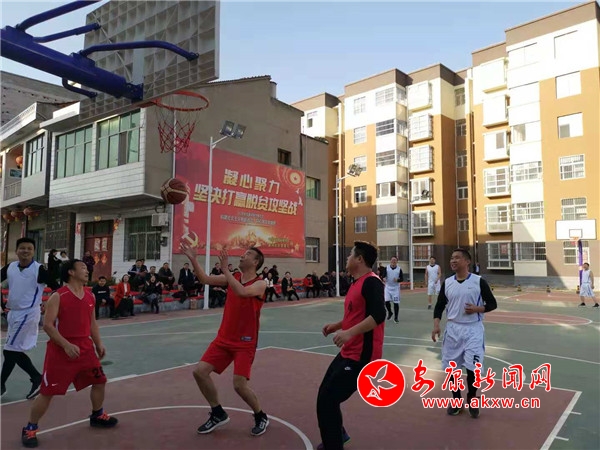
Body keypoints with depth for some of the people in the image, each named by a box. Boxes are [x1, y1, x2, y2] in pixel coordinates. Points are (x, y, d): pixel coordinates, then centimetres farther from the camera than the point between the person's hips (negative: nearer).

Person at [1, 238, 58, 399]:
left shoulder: (39, 269, -15)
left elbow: (57, 288, -10)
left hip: (28, 314, -7)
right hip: (13, 313, 7)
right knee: (16, 351, 12)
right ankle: (37, 379, 24)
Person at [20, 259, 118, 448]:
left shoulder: (90, 296, 7)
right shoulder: (58, 296, -13)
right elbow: (47, 325, -17)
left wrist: (98, 343, 8)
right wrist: (66, 345, -25)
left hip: (85, 348, 7)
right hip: (60, 350, -6)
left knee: (99, 381, 13)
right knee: (48, 391, 0)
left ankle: (97, 415, 35)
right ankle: (30, 429, 21)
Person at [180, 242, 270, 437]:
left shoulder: (260, 284, -14)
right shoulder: (232, 277, 3)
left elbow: (242, 292, -34)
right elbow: (205, 279, -4)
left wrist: (225, 269, -31)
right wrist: (193, 259, -14)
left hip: (245, 342, -6)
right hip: (224, 338, 6)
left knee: (239, 384, -12)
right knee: (200, 371, 0)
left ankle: (261, 417, 18)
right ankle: (218, 414, 20)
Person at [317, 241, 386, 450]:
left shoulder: (371, 282, -17)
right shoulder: (357, 283, 12)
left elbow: (378, 315, -29)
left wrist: (349, 332, -33)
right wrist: (337, 325, 13)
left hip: (361, 356, -10)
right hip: (348, 352, 10)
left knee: (326, 401, -9)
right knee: (326, 395, 20)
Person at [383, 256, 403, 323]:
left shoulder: (399, 269, -1)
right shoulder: (386, 268, -1)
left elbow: (402, 279, -1)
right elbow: (383, 276, -3)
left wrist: (397, 280, -22)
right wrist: (383, 278, -26)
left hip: (396, 288, 0)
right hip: (388, 287, 0)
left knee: (396, 303, 0)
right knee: (387, 301, -8)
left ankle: (395, 318, 13)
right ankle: (389, 312, 23)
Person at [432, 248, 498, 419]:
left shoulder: (479, 281, -5)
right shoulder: (447, 283, 3)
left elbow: (492, 304, 1)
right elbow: (439, 306, 7)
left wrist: (477, 309, -18)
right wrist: (436, 324, -8)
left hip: (473, 329, -3)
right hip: (453, 329, 3)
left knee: (472, 367, -4)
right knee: (451, 367, 6)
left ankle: (471, 399, 22)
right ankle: (456, 400, 27)